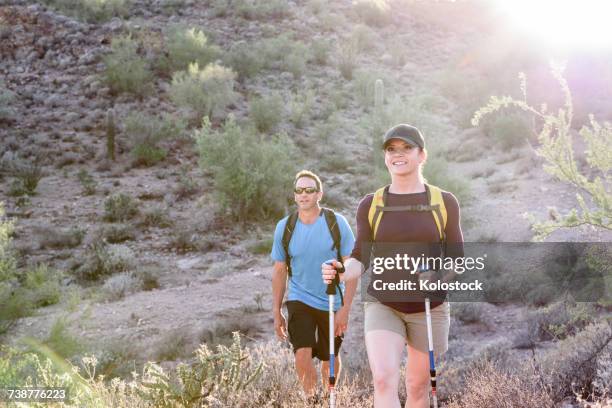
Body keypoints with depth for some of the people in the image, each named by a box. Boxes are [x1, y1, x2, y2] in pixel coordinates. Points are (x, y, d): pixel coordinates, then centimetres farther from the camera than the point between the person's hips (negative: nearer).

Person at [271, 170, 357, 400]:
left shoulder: (337, 223, -9)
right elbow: (279, 271, 6)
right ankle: (310, 399, 6)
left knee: (330, 359, 13)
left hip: (332, 303, 0)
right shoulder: (284, 227, -4)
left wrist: (345, 308, -12)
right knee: (302, 355, -17)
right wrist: (276, 312, 7)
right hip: (300, 300, 0)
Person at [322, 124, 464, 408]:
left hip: (429, 308, 1)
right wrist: (340, 273, -17)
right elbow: (361, 259, 4)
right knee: (384, 380, -19)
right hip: (383, 306, 0)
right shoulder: (371, 205, 3)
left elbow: (456, 260, 4)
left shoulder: (444, 203, 2)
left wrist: (439, 276, -18)